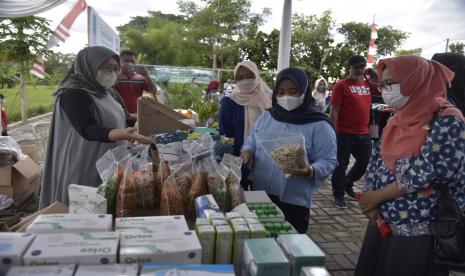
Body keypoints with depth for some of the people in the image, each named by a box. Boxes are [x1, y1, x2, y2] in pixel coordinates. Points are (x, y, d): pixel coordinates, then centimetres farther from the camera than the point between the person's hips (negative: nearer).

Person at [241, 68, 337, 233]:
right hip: (257, 195, 4)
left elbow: (328, 161, -10)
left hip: (294, 201, -4)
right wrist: (247, 151, -6)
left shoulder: (319, 126, -8)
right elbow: (251, 142, 16)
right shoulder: (265, 117, 6)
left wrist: (310, 170, -29)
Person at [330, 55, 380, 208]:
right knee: (341, 165, 3)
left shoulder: (367, 84, 11)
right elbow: (334, 111, -11)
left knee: (365, 163, 16)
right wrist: (333, 132, -16)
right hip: (345, 133, -6)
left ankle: (347, 184, 38)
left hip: (364, 133, 7)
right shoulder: (341, 85, -7)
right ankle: (338, 195, 18)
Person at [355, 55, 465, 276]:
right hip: (382, 221, 7)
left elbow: (425, 174, -21)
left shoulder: (447, 120, -14)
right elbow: (376, 161, 8)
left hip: (419, 230, -6)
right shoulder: (397, 119, 8)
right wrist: (370, 204, -6)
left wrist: (375, 196, -12)